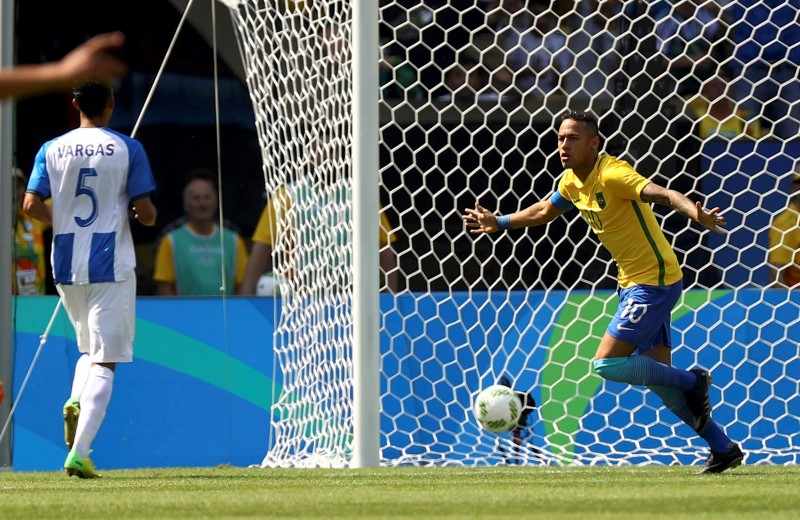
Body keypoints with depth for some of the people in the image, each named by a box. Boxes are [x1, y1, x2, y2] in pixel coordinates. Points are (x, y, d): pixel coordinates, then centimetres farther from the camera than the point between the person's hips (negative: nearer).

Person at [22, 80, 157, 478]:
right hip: (111, 266, -4)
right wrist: (147, 216, 16)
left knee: (90, 348, 25)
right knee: (104, 360, -3)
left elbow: (32, 205, -2)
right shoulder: (128, 149, -3)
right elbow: (146, 213, -7)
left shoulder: (52, 150, 4)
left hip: (66, 266, 4)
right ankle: (79, 453, -15)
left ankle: (76, 401, -5)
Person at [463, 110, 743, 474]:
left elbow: (663, 194, -36)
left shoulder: (612, 174, -21)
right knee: (656, 372, 8)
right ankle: (723, 448, 16)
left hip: (654, 282, -9)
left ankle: (691, 381, 4)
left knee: (605, 364, -12)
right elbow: (545, 212, 28)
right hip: (632, 282, 9)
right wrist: (498, 223, 34)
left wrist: (694, 213, -55)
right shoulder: (572, 181, 6)